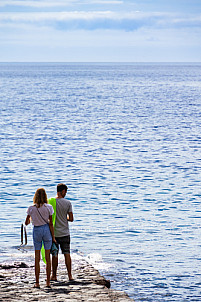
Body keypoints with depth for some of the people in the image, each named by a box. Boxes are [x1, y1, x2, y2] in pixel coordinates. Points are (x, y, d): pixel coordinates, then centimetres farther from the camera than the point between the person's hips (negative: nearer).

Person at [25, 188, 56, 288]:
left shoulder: (31, 208, -7)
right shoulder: (48, 207, -8)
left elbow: (27, 222, 3)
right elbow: (50, 223, -5)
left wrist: (28, 221, 27)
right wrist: (53, 237, 3)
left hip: (36, 230, 0)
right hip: (46, 230, 0)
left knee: (37, 258, 6)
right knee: (48, 258, 9)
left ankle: (37, 283, 4)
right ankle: (48, 282, 10)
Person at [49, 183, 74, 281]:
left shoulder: (50, 202, -6)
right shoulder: (68, 203, -5)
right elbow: (71, 219, -4)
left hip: (54, 233, 0)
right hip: (65, 233, 0)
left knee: (54, 255, 5)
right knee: (67, 254, 6)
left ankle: (54, 276, 9)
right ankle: (70, 276, 5)